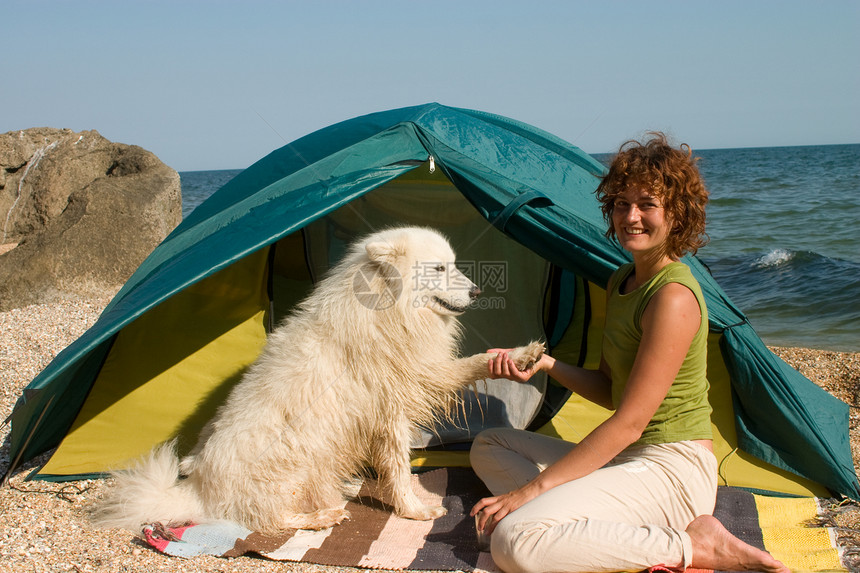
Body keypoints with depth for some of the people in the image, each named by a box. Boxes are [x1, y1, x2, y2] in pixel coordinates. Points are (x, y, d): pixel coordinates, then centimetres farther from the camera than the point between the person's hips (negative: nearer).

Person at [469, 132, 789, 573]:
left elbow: (628, 423, -21)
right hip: (626, 459, 10)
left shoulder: (673, 297, -19)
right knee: (488, 446, 16)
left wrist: (529, 490, -20)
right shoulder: (621, 281, 10)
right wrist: (544, 365, -2)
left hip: (670, 471, -10)